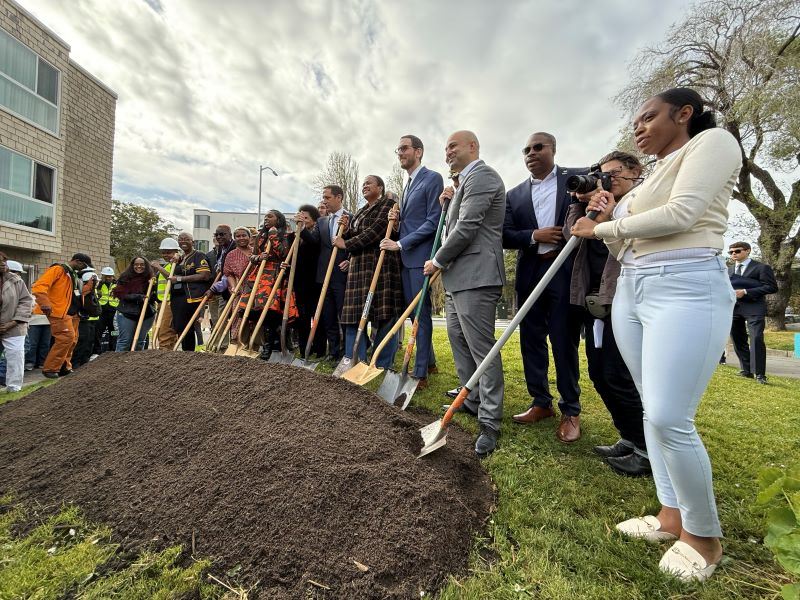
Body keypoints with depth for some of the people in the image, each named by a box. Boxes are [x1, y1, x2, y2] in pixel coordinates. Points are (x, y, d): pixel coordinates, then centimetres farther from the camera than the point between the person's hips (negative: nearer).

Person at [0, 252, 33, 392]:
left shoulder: (15, 280, -1)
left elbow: (26, 301, -1)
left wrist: (14, 322, -10)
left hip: (13, 328, -1)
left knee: (15, 358, 0)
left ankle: (14, 388, 10)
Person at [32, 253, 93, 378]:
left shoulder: (74, 275, 19)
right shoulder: (58, 269, -10)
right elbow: (39, 286, -20)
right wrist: (45, 304, -28)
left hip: (72, 313, 9)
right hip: (60, 312, -9)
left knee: (72, 340, 12)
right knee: (67, 337, -14)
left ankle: (64, 367, 23)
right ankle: (50, 369, -3)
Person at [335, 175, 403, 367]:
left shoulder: (388, 204, 1)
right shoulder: (360, 212, 25)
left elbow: (376, 231, -13)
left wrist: (346, 244, -9)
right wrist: (346, 229, 4)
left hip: (381, 265, -8)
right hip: (359, 266, 8)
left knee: (382, 316, -6)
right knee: (354, 315, 2)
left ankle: (383, 366, 3)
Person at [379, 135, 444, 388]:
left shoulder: (432, 178, -6)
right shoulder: (408, 184, 21)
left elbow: (434, 221, -14)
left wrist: (400, 244, -15)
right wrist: (396, 218, 5)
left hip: (420, 256, -9)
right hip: (405, 257, 9)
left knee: (421, 313, -4)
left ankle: (421, 373, 4)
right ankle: (429, 361, 26)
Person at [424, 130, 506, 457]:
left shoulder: (481, 176, -9)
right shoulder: (465, 180, 24)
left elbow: (466, 228, -18)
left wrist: (437, 261, -8)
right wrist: (447, 203, 11)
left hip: (475, 276, -11)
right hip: (456, 276, 11)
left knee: (482, 348, -6)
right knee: (458, 339, 16)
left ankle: (490, 423, 5)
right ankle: (472, 401, 31)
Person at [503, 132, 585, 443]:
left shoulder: (579, 178, 6)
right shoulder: (514, 194, 13)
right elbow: (505, 236, 5)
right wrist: (534, 236, -10)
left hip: (566, 273, -3)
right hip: (529, 275, 4)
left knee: (565, 342, 1)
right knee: (531, 340, 8)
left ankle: (570, 411, 17)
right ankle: (541, 403, 23)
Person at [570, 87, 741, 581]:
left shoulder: (713, 141, 3)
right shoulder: (650, 179, 25)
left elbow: (681, 214, -15)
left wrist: (601, 228, -6)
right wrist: (609, 219, 6)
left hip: (686, 291, -8)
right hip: (631, 291, 9)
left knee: (669, 419, -12)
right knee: (653, 410, 10)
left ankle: (705, 536, 11)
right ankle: (672, 515, 25)